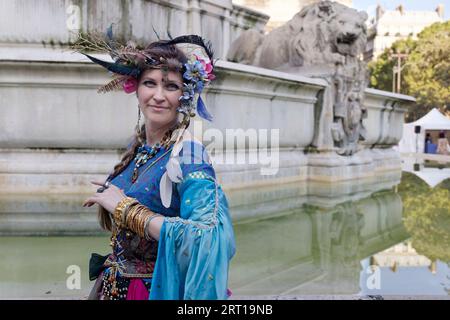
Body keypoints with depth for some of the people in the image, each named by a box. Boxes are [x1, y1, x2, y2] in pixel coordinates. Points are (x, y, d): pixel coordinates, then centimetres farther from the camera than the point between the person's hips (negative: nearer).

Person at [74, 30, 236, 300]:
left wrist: (125, 207, -28)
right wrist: (113, 193, -2)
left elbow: (210, 239, -35)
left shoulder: (189, 155, -22)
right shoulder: (138, 146, -2)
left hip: (157, 289, -6)